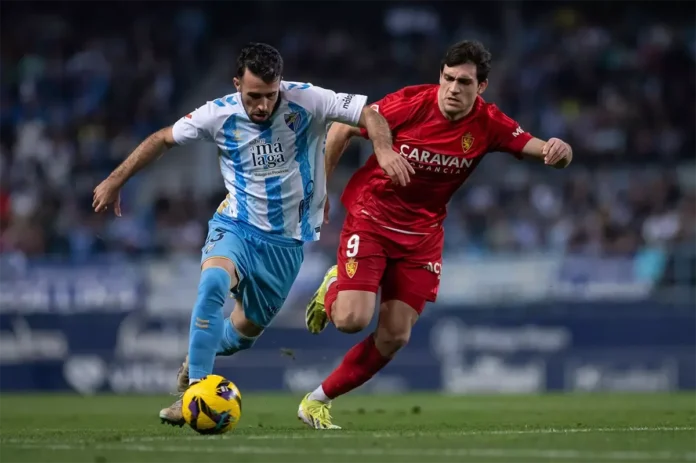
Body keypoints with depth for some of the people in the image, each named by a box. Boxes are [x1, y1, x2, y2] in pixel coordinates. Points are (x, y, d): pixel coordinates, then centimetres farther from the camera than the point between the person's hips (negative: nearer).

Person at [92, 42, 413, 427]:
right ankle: (194, 390, -29)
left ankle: (199, 356, 45)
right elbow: (162, 139, 3)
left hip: (287, 240, 1)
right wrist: (115, 181, 3)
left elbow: (369, 115, -16)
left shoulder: (306, 101, -16)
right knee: (213, 282, -33)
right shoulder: (219, 114, -12)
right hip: (236, 225, -1)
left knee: (247, 328, 10)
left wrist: (384, 149, -37)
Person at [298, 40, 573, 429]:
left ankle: (318, 401, 15)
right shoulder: (410, 103, -19)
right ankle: (333, 289, 19)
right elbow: (343, 129, -6)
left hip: (422, 233, 3)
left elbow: (545, 152, -13)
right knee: (353, 319, -19)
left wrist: (558, 151, -38)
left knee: (394, 336, -3)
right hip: (371, 217, -3)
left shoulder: (488, 124, -12)